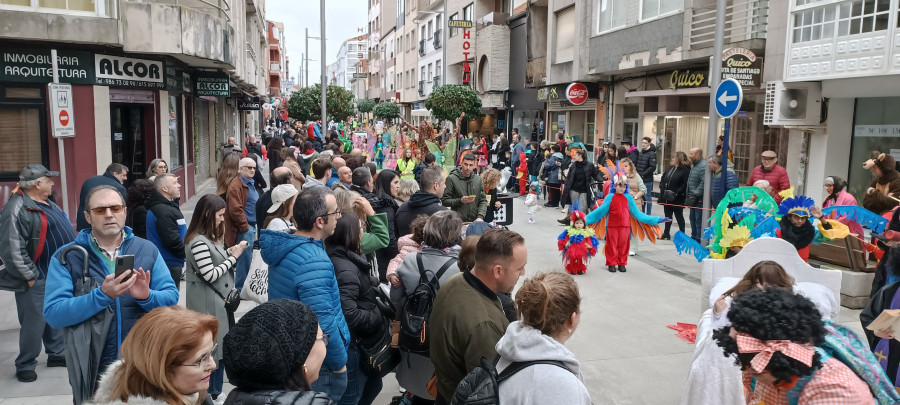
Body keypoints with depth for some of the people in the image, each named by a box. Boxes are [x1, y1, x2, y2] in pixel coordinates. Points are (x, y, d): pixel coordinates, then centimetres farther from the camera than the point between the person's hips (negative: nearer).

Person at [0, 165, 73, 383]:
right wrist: (29, 276, -18)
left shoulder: (46, 203, 10)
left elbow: (60, 229, 21)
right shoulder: (17, 209, -20)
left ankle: (57, 354, 32)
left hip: (56, 272, 9)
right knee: (34, 321, -1)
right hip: (37, 277, -9)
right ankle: (25, 365, 14)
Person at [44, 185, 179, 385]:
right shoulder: (66, 257, -5)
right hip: (92, 369, -1)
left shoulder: (147, 250, -1)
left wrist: (147, 296, -24)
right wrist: (102, 295, -28)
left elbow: (171, 297, -3)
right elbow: (53, 314, -14)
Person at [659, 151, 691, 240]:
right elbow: (663, 177, 21)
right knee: (667, 215, 14)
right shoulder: (671, 167, 11)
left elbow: (685, 184, -21)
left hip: (677, 199, -7)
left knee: (679, 216, 4)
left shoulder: (685, 170, -13)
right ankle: (666, 233, 24)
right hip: (667, 197, 7)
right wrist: (662, 187, 7)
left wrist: (676, 193, -24)